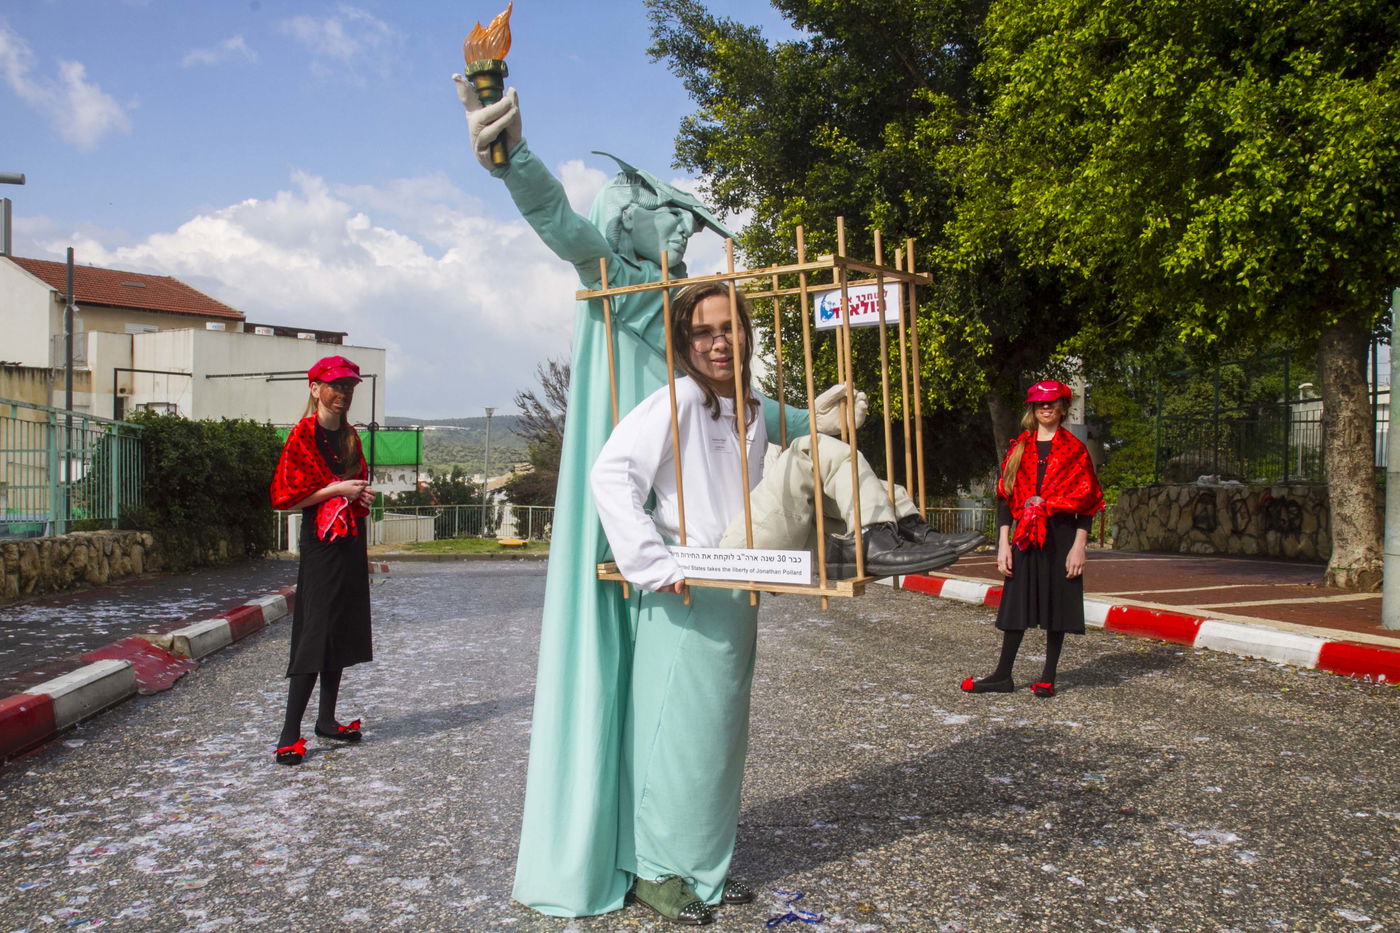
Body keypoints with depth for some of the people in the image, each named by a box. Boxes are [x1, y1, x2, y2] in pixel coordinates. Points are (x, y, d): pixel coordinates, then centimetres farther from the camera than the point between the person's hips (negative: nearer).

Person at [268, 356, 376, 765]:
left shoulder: (349, 436, 15)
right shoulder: (304, 434, -7)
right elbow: (286, 496, -12)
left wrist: (363, 494, 7)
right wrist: (337, 489, -15)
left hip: (351, 544, 8)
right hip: (321, 544, -8)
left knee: (343, 633, 10)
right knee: (315, 634, -10)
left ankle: (327, 720, 19)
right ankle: (290, 734, -5)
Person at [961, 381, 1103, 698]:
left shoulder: (1075, 449, 2)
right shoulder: (1019, 448, 9)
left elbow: (1086, 502, -1)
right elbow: (1005, 497, 7)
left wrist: (1079, 546, -8)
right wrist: (1003, 543, 0)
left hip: (1061, 535, -2)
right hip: (1025, 537, 2)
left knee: (1057, 604, 3)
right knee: (1018, 603, 5)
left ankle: (1048, 677, 14)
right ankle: (1003, 676, 12)